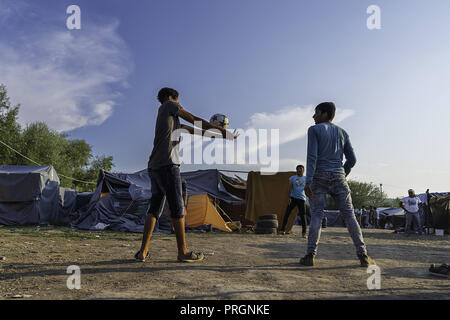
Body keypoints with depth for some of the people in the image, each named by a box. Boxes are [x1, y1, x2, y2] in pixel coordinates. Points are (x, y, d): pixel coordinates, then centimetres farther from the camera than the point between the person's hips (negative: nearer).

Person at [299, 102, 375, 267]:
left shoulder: (314, 130, 0)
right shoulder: (342, 133, 14)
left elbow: (312, 156, -12)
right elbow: (352, 159, 11)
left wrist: (308, 181, -16)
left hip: (319, 178, -3)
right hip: (338, 178, 3)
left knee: (316, 215, -1)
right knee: (349, 215, 4)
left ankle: (310, 255, -6)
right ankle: (363, 255, -1)